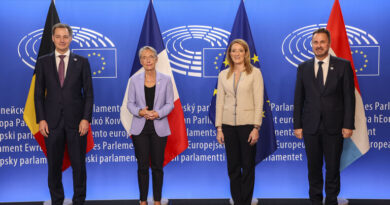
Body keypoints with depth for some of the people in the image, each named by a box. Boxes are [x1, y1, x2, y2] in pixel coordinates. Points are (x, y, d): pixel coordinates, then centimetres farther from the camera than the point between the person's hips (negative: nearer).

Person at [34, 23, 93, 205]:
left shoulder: (82, 62, 4)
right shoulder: (43, 62, 7)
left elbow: (88, 93, 2)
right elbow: (39, 93, 6)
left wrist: (86, 118, -7)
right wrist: (41, 119, -3)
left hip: (76, 121, -1)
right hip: (52, 121, 1)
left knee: (79, 164, 5)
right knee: (54, 165, 8)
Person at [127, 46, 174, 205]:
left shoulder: (166, 80, 1)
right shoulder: (135, 80, 2)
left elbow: (170, 103, 1)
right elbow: (130, 103, 4)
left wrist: (158, 113, -17)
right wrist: (139, 111, -16)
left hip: (159, 128, 0)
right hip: (140, 128, 0)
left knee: (157, 166, 5)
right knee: (142, 166, 5)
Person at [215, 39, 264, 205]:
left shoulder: (254, 73, 0)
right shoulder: (223, 75, 9)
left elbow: (259, 102, -5)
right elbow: (219, 102, 8)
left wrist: (256, 128, -11)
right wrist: (219, 128, 2)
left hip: (247, 124, -3)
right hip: (229, 125, 3)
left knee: (248, 166, 4)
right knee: (233, 167, 8)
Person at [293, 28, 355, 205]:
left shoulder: (343, 65, 0)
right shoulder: (303, 68, 7)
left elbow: (349, 96, -2)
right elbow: (298, 98, 6)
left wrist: (348, 125, -7)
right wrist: (297, 125, 1)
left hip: (333, 126, -2)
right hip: (310, 126, 2)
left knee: (333, 167, 7)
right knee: (314, 167, 10)